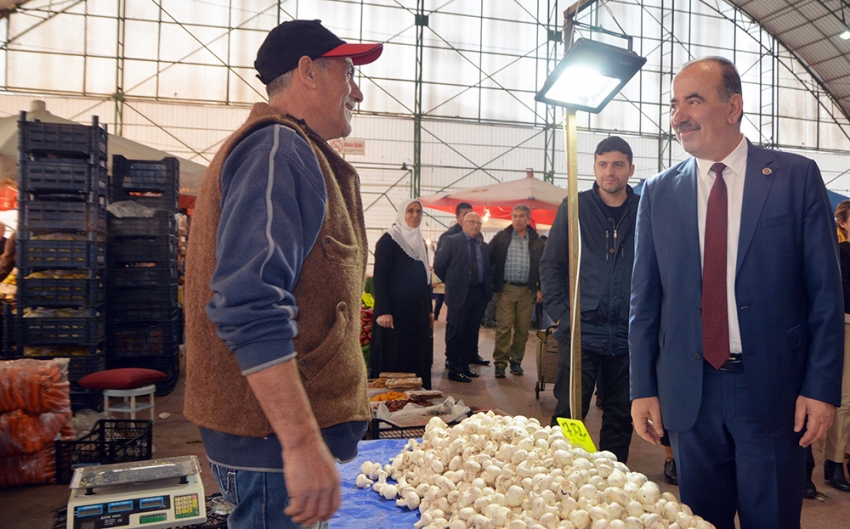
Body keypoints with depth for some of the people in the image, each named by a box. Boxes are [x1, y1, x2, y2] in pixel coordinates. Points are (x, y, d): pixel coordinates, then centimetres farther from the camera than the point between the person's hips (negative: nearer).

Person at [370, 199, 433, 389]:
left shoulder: (420, 242, 15)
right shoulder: (388, 240, -7)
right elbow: (379, 277, -13)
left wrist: (429, 309, 14)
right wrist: (383, 312, -20)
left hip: (418, 310, 7)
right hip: (395, 310, -7)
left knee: (418, 357, 7)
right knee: (393, 358, -3)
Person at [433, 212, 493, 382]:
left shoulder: (483, 246, 13)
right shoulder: (451, 241, -3)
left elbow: (487, 270, 17)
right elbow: (438, 265, -3)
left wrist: (488, 289, 4)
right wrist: (450, 282, 4)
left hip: (479, 295, 6)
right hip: (459, 294, -6)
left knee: (472, 333, 10)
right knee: (456, 333, -1)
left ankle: (465, 366, 21)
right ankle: (454, 370, 5)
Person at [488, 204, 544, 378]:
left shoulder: (536, 241, 8)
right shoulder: (501, 237, 3)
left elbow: (542, 266, 11)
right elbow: (489, 259, 1)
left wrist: (540, 289, 5)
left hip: (527, 291, 2)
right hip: (505, 289, -2)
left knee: (522, 329, 6)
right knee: (503, 327, -4)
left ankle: (516, 361, 18)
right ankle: (500, 362, 2)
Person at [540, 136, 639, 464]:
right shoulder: (574, 208, 3)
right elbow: (550, 264, 4)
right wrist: (559, 313, -5)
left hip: (628, 336, 2)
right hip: (581, 332, -1)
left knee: (621, 417, 12)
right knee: (569, 413, 2)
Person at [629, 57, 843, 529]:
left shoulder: (797, 177, -1)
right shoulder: (659, 193, 4)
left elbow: (825, 290, -1)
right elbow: (645, 298, 5)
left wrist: (822, 387, -6)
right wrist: (643, 388, 2)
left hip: (772, 388, -1)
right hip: (689, 392, 2)